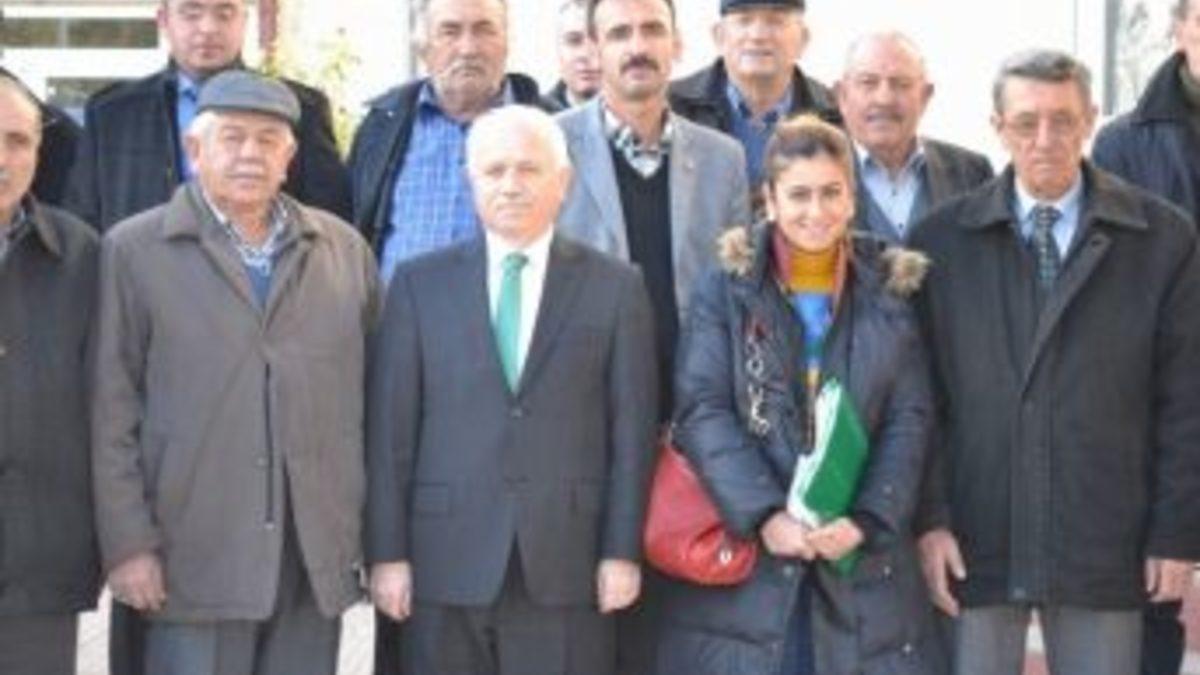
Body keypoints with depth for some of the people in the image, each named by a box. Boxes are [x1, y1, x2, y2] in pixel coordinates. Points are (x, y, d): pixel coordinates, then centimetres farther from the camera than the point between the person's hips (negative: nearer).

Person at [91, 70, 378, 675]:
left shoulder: (344, 248, 11)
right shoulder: (133, 251, 1)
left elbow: (370, 394, 13)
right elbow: (113, 413, -2)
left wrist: (375, 533, 9)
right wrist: (129, 544, -7)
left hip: (318, 557, 3)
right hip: (193, 560, -3)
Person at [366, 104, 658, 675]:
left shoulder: (615, 287, 6)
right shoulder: (420, 284, 7)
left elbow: (632, 429, 4)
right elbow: (391, 428, 4)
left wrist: (622, 552, -2)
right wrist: (387, 553, -1)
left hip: (567, 566, 0)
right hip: (447, 564, 1)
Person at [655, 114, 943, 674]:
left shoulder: (890, 294, 9)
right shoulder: (727, 291, 3)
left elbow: (910, 420, 4)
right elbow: (702, 412, -5)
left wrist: (866, 520, -10)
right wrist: (766, 514, -17)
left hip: (863, 562, 2)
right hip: (741, 551, -2)